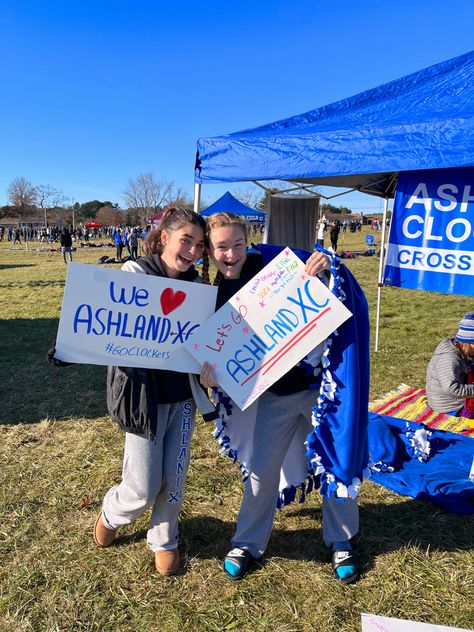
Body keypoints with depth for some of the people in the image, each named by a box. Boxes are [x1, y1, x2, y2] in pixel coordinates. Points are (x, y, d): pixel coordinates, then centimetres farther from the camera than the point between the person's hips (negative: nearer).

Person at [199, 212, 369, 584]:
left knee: (337, 463, 11)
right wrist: (211, 376, -18)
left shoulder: (272, 263, -13)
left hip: (320, 382, -2)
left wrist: (327, 266, -31)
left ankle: (341, 542, 36)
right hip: (276, 394, 3)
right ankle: (248, 544, 35)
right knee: (261, 469, 11)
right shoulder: (217, 298, -2)